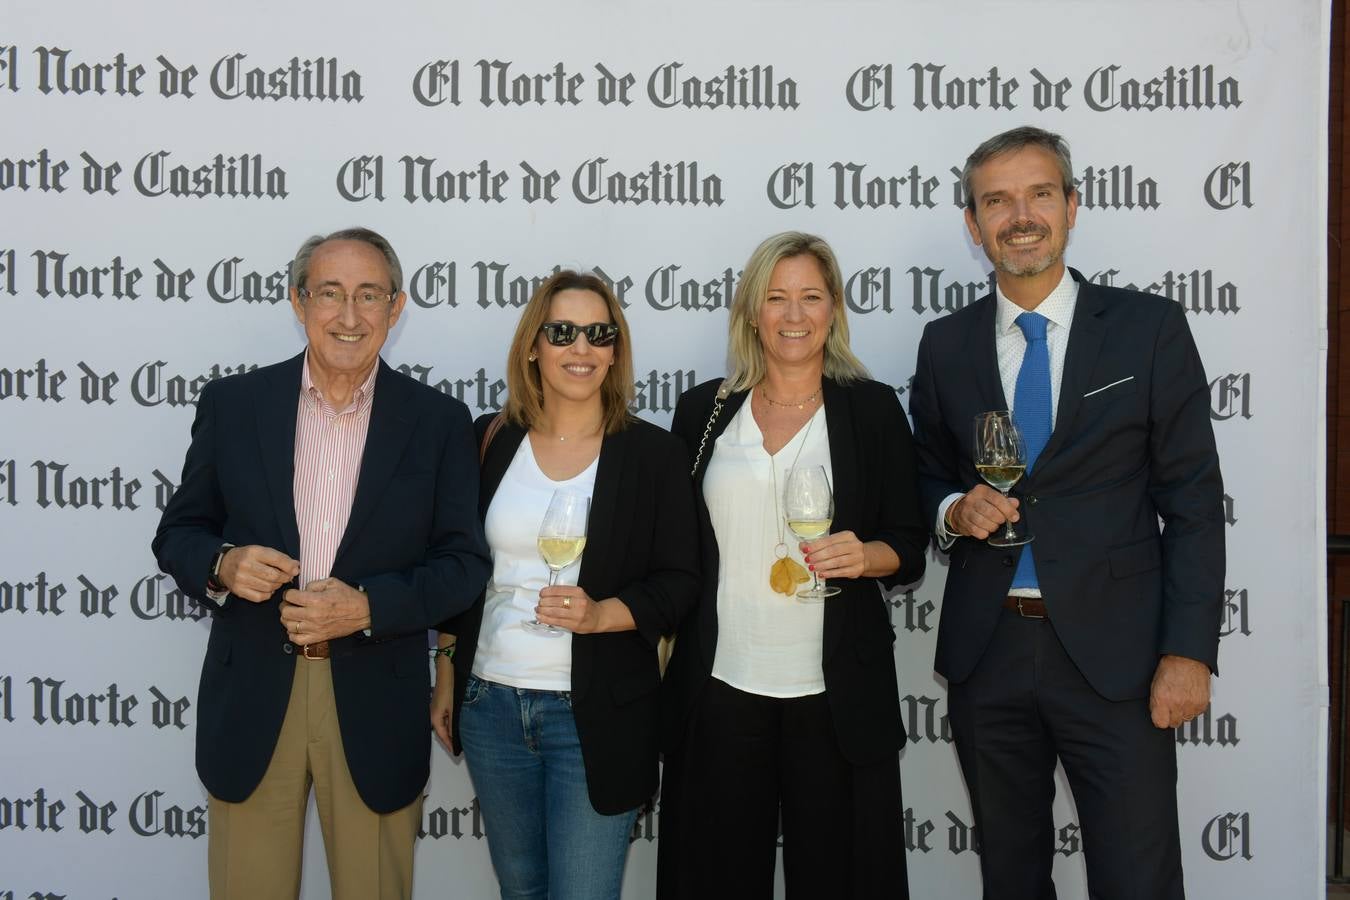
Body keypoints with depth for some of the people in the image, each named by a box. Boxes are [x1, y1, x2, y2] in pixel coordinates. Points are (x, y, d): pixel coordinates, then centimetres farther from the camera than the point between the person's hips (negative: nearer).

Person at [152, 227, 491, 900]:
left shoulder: (438, 422, 0)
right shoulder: (232, 404, 2)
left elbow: (463, 562, -1)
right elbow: (179, 533, 7)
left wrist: (367, 606, -17)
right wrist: (222, 564, -15)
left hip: (375, 711, 0)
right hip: (251, 699, 1)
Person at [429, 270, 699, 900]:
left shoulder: (653, 453, -5)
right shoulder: (490, 442, 3)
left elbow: (678, 582, -5)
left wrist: (601, 614, -21)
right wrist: (446, 677, 12)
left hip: (596, 715, -3)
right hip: (491, 705, 3)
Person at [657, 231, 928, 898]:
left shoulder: (872, 409, 3)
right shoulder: (703, 411, 7)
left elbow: (910, 548, 5)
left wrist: (867, 556, -16)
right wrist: (660, 658, 7)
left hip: (835, 694, -1)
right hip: (719, 687, 2)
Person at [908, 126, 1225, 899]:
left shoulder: (1149, 328, -2)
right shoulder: (945, 346, 6)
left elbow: (1193, 501, -3)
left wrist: (1188, 652, -10)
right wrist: (955, 511, -7)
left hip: (1114, 652, -3)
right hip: (986, 652, 3)